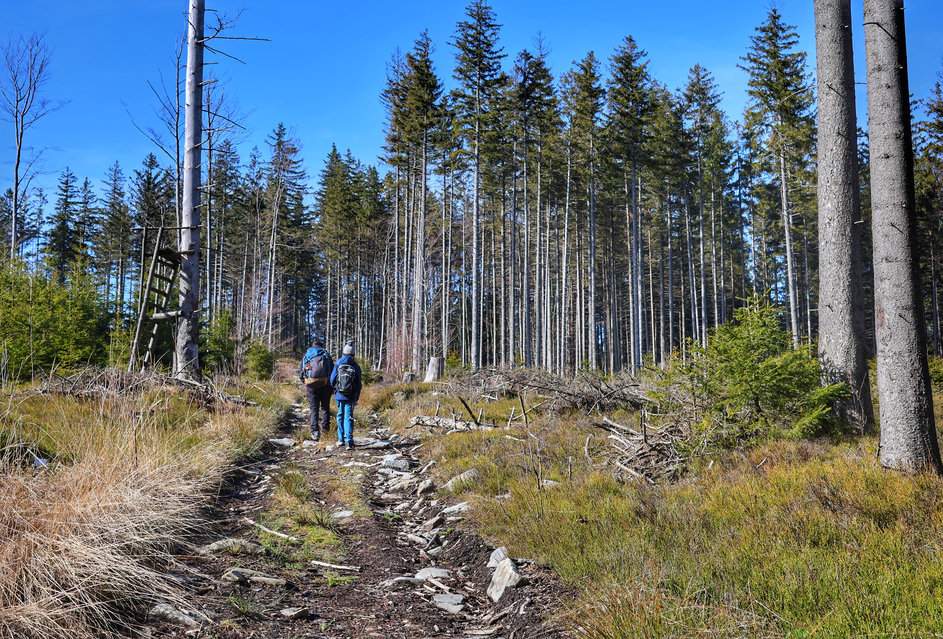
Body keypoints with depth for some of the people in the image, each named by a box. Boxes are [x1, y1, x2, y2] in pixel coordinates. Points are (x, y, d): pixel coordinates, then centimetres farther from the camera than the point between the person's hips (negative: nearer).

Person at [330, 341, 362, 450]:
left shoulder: (338, 364, -6)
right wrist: (356, 398, 11)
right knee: (348, 417, 0)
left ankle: (341, 439, 20)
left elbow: (332, 380, -3)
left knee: (340, 416, 15)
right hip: (350, 397, 0)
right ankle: (349, 440, -13)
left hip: (339, 395, 1)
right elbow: (359, 384, 0)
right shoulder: (355, 367, -4)